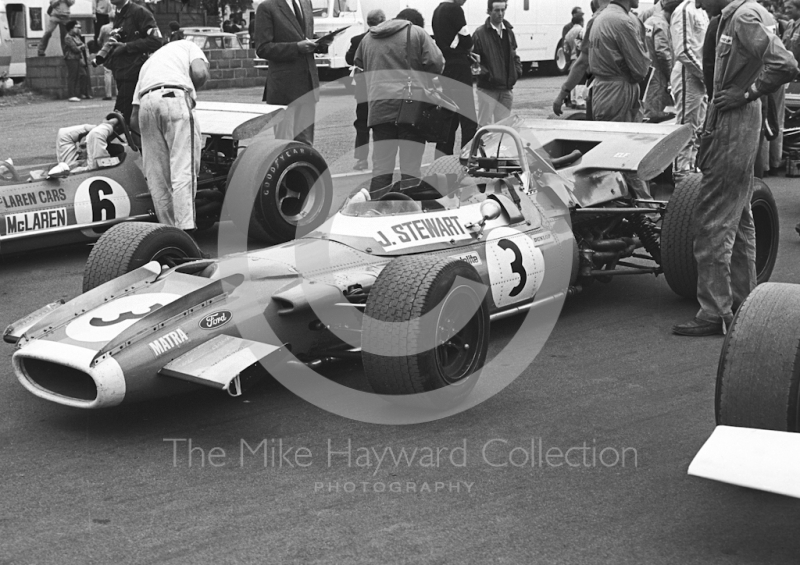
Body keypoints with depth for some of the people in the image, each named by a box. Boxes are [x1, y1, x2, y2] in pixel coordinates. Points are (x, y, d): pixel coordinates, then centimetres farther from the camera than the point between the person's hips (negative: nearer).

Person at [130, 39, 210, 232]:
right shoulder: (187, 46, 29)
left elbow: (134, 121, 27)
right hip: (176, 99, -4)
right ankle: (185, 230, -17)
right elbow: (200, 73, 3)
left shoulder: (148, 63, 38)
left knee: (156, 176, 10)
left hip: (146, 103, 4)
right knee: (183, 171, -8)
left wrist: (150, 136, 43)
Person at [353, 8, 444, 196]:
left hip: (379, 107, 4)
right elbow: (437, 63, -4)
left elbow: (358, 64, 23)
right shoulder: (416, 33, 3)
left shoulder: (368, 37, 18)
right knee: (410, 170, -2)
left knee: (380, 169, 6)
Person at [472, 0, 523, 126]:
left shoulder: (509, 32, 12)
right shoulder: (480, 33, -6)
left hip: (506, 88, 6)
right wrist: (485, 73, -19)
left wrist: (518, 69, 6)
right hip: (487, 89, -5)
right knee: (485, 124, -4)